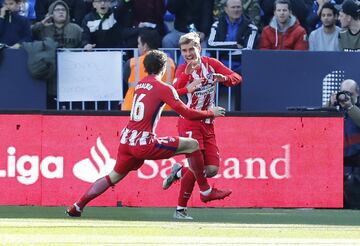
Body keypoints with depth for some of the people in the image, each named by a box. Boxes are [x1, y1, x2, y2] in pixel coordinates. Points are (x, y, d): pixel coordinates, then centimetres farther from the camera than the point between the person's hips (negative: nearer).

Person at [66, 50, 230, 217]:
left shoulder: (140, 84, 16)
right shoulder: (163, 88, -6)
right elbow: (187, 113, -8)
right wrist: (211, 113, 5)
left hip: (126, 141, 7)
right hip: (144, 143, -7)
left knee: (114, 176, 20)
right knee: (193, 145, 0)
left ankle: (78, 206, 15)